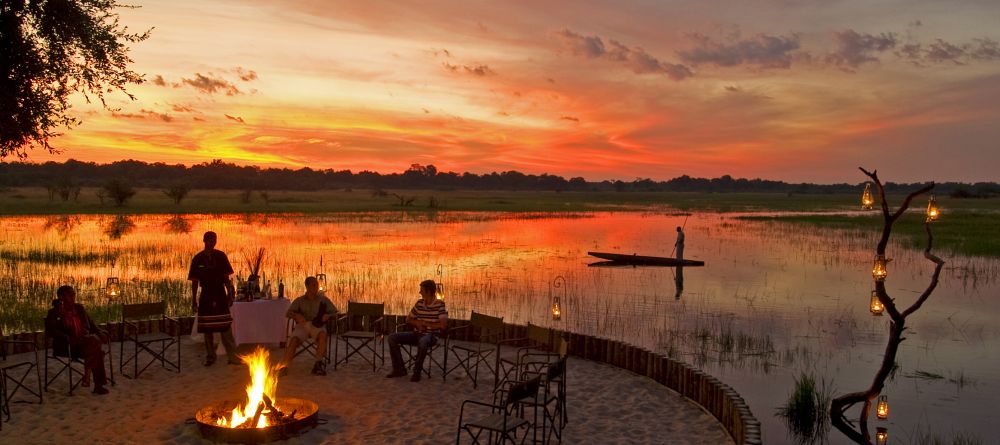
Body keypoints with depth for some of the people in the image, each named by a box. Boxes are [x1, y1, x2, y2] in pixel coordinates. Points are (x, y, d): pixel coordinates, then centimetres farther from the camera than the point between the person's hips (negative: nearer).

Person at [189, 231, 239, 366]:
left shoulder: (221, 256, 2)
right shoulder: (198, 259, 1)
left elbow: (226, 277, 5)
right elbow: (194, 281, 4)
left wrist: (230, 295, 1)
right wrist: (194, 300, 3)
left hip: (220, 295, -1)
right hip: (206, 295, 1)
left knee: (226, 328, -3)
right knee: (207, 329, 7)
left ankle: (233, 356, -2)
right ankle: (210, 357, 19)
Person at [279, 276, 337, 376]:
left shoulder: (323, 299, 19)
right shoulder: (299, 300, 20)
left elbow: (334, 312, 14)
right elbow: (287, 313, 11)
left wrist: (328, 316, -10)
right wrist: (296, 316, -13)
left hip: (317, 325, -1)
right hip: (302, 325, 1)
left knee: (322, 334, -37)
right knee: (294, 340, -32)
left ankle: (319, 364, -32)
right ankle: (284, 366, -32)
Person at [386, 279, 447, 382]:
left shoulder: (440, 305, -10)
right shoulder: (419, 303, 8)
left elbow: (443, 325, -20)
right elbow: (408, 319, 18)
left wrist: (425, 324, -12)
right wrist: (417, 323, -5)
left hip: (430, 335, -6)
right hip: (416, 333, 6)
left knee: (423, 342, -42)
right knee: (392, 338, -11)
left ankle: (417, 372, -21)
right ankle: (399, 369, -4)